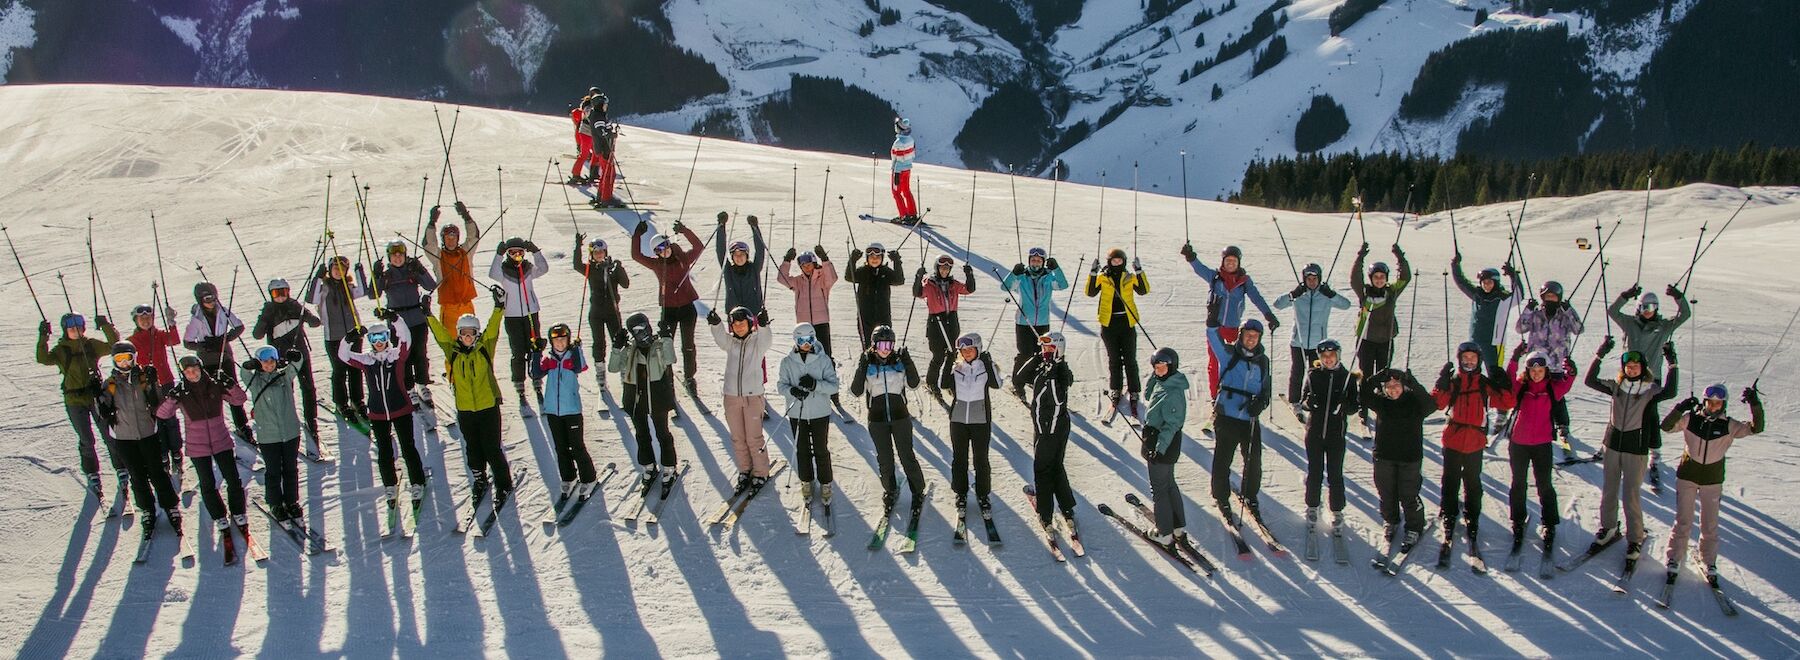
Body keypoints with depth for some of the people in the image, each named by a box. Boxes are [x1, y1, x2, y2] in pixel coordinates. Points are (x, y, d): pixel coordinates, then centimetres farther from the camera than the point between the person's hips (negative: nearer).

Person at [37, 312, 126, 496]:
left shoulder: (91, 344, 3)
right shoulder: (60, 350, -1)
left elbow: (114, 346, -2)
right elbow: (44, 359, -16)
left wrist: (106, 327, -13)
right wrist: (43, 338, -26)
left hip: (96, 395, 1)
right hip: (75, 400, -1)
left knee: (110, 435, 3)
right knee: (86, 441, 3)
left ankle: (121, 470, 15)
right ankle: (92, 476, 18)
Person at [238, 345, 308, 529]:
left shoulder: (285, 376, 3)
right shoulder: (254, 381, -2)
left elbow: (298, 362, -7)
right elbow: (244, 372, -20)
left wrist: (293, 356, -29)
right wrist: (251, 364, -41)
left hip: (291, 432, 2)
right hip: (268, 436, -2)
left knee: (291, 470, 13)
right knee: (273, 473, 8)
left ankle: (292, 502, 29)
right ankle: (276, 506, 24)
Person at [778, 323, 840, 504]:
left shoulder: (823, 360, -8)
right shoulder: (788, 362, -3)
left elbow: (833, 386, -11)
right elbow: (781, 384, -2)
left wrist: (815, 384, -27)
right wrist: (792, 391, -24)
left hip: (820, 413, -1)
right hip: (797, 414, 1)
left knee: (821, 450, 7)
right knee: (802, 450, 12)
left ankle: (825, 484, 23)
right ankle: (806, 482, 30)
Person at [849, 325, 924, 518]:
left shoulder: (899, 360, -4)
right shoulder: (867, 363, -5)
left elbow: (914, 383, -9)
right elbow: (856, 392, -11)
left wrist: (907, 362, -21)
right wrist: (862, 368, -22)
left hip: (900, 416, -1)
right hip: (877, 418, 1)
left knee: (907, 456, 2)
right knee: (884, 460, 10)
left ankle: (918, 493, 17)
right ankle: (890, 493, 29)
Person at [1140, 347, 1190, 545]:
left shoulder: (1173, 393, -24)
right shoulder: (1161, 383, 4)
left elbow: (1171, 424, -24)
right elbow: (1147, 396, 21)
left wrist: (1159, 448, -24)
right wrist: (1154, 375, 6)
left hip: (1163, 446, -10)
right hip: (1157, 444, 10)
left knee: (1159, 488, 1)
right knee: (1169, 484, 19)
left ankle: (1165, 533, 10)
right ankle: (1179, 527, 30)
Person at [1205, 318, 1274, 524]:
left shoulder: (1263, 361, 7)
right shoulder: (1228, 353, -3)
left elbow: (1267, 389, 14)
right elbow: (1213, 335, -17)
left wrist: (1260, 403, -7)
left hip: (1250, 420, 3)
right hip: (1226, 417, -3)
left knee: (1254, 462, 9)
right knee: (1222, 461, 5)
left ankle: (1250, 497, 32)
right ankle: (1221, 499, 25)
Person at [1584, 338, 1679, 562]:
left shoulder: (1651, 390, -6)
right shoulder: (1616, 386, 4)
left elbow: (1670, 392, -25)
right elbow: (1591, 381, -4)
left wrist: (1672, 363, -27)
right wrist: (1600, 355, -10)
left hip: (1636, 448, -4)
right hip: (1612, 445, 4)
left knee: (1631, 496, -2)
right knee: (1609, 491, 14)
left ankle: (1635, 538, 11)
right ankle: (1608, 529, 31)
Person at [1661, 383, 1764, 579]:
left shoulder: (1728, 426, -7)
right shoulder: (1690, 419, -9)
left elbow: (1755, 428, -14)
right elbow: (1666, 426, -15)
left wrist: (1755, 405, -28)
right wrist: (1680, 408, -30)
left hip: (1713, 481, 1)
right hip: (1687, 476, -1)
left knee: (1710, 525, 9)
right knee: (1683, 522, 3)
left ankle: (1709, 562, 25)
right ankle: (1674, 559, 17)